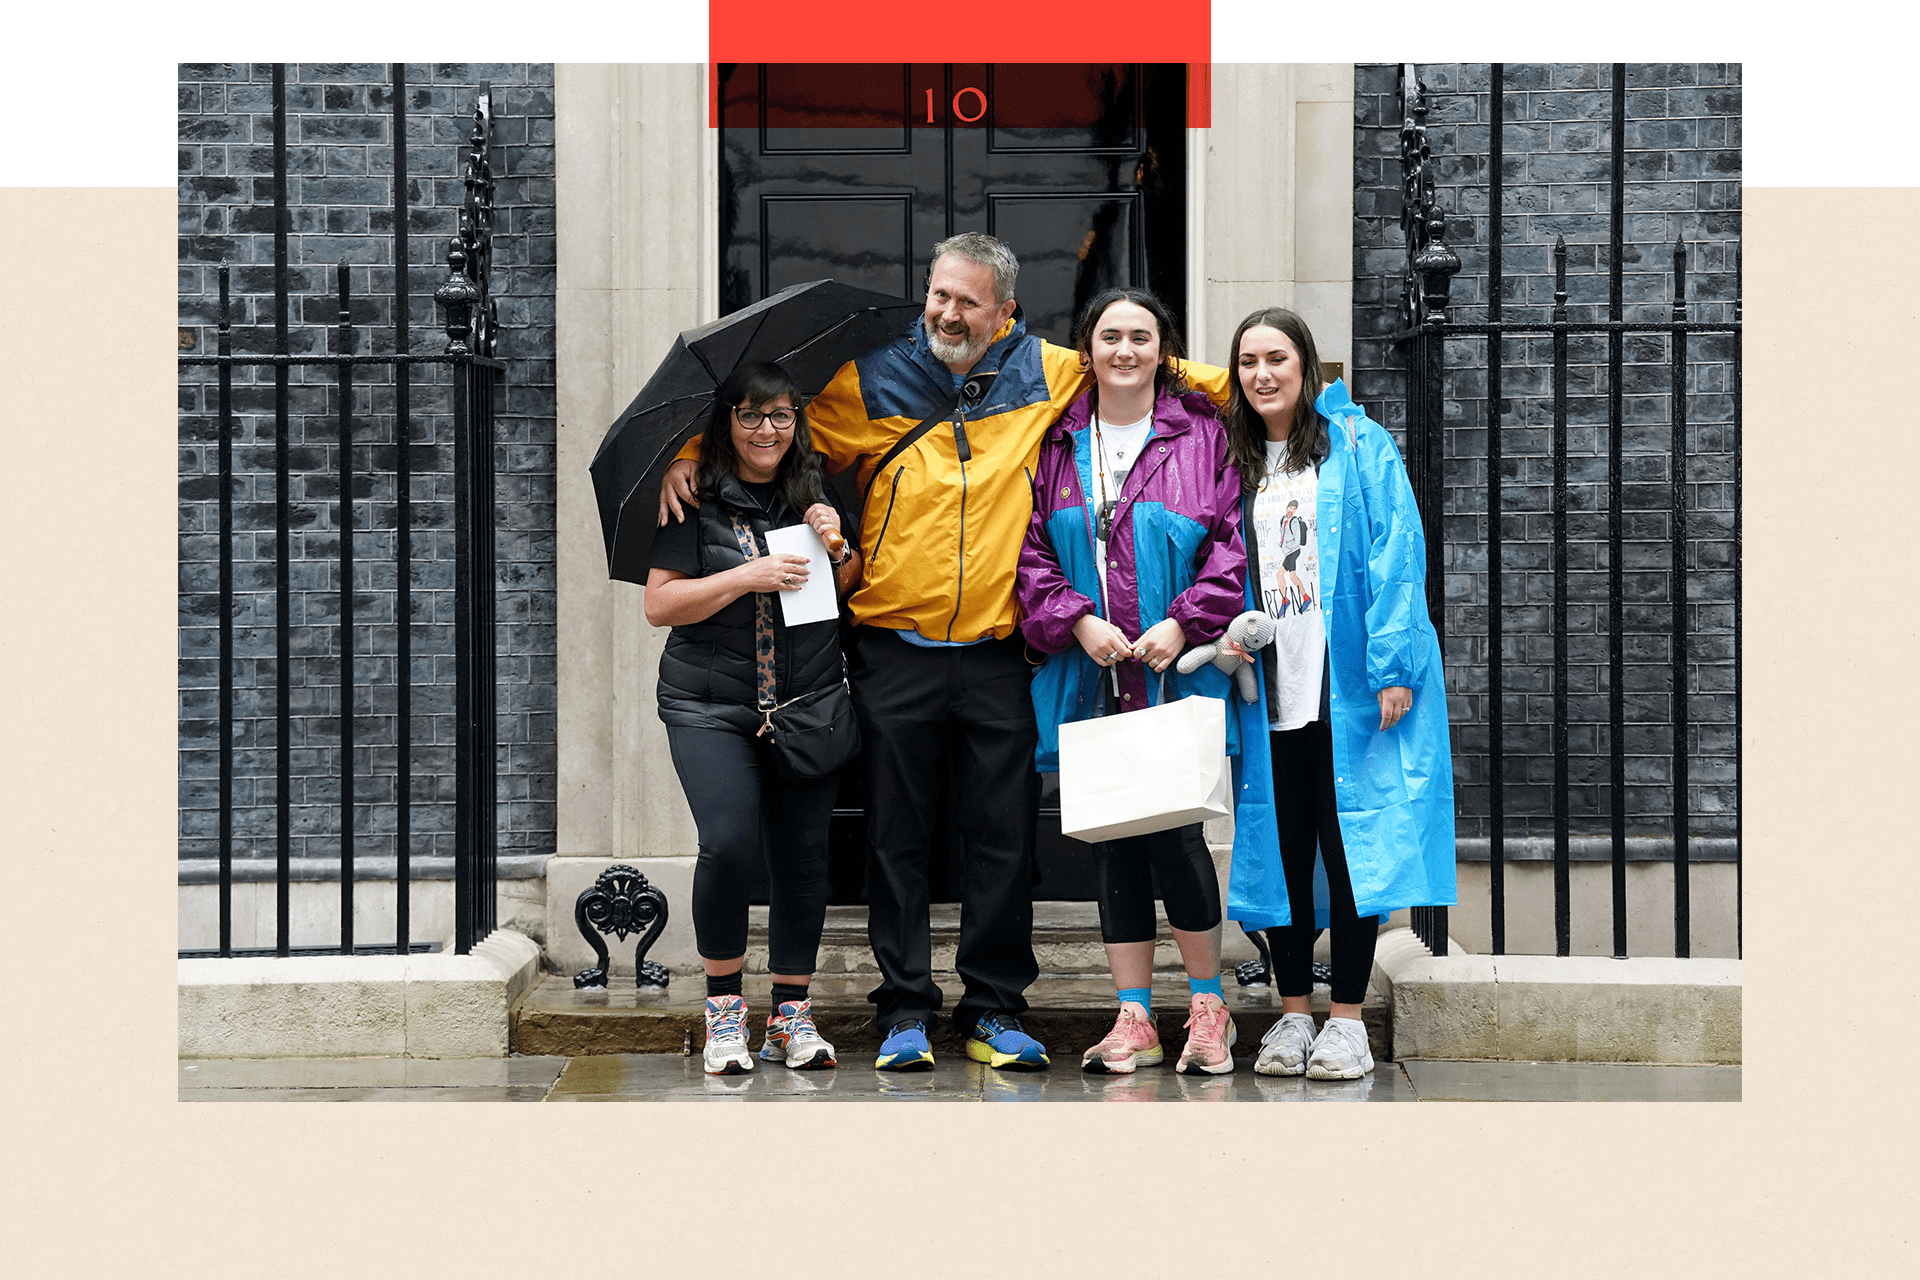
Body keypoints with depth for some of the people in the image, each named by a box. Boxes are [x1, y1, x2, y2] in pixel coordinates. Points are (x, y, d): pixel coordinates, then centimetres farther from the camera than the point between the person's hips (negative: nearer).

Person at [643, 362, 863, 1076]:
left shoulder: (816, 495, 11)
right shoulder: (698, 502, 0)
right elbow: (658, 604, -4)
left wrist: (838, 549, -2)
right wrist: (746, 577, -13)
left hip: (807, 703, 3)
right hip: (710, 707, -3)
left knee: (802, 854, 0)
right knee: (729, 841, -18)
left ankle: (791, 1015, 13)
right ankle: (723, 1004, 1)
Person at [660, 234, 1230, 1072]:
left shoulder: (1046, 375, 4)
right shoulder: (869, 381, 2)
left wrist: (1239, 387, 11)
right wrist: (689, 456, -4)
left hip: (997, 654, 1)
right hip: (894, 651, -1)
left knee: (1003, 837, 5)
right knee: (896, 836, 4)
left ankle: (995, 1011, 15)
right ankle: (904, 1011, 13)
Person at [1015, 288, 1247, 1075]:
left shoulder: (1200, 435, 2)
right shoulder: (1059, 443, 9)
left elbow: (1233, 541, -2)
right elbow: (1031, 549, 7)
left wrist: (1183, 623, -12)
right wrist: (1076, 621, -7)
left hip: (1175, 676, -3)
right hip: (1090, 678, 3)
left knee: (1173, 832, -7)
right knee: (1111, 841, 6)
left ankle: (1208, 1009, 11)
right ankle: (1134, 1020, 13)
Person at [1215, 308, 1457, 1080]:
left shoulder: (1358, 445, -1)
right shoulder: (1234, 463, 13)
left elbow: (1396, 553, -7)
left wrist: (1392, 665, -14)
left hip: (1351, 687, -4)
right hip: (1271, 690, 4)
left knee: (1352, 841, -2)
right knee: (1279, 846, 5)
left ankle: (1347, 1022, 5)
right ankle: (1292, 1014, 15)